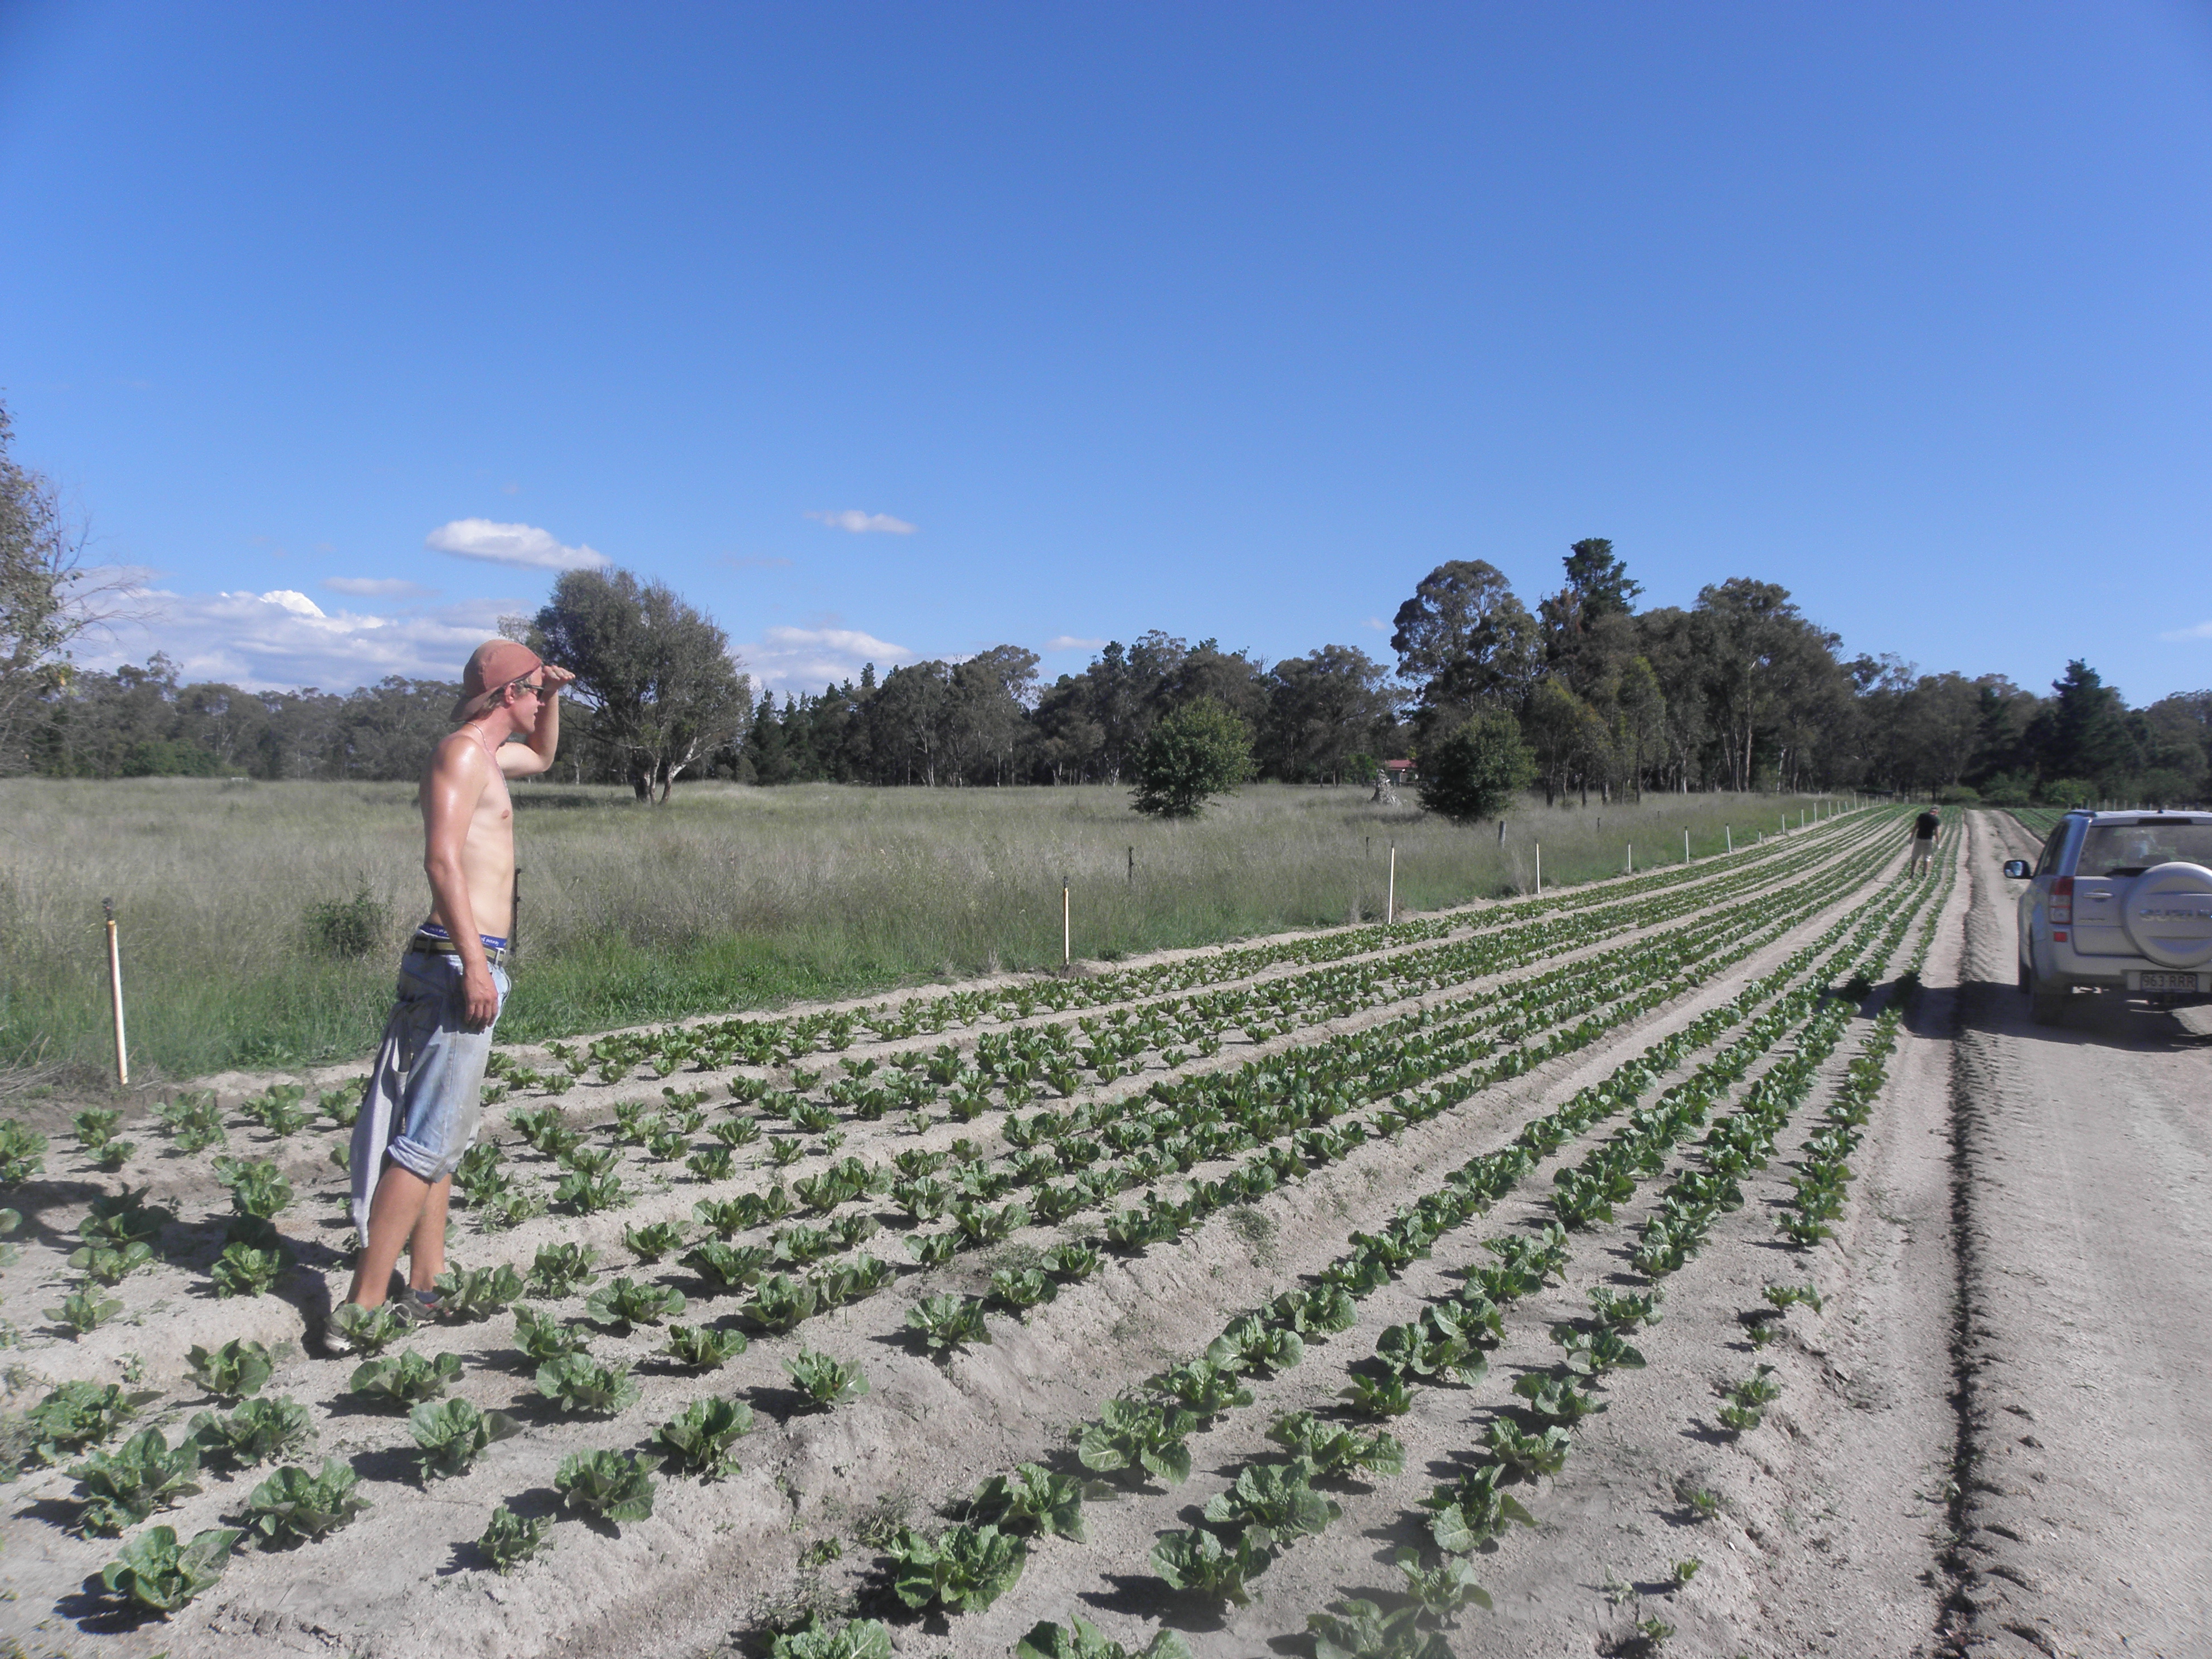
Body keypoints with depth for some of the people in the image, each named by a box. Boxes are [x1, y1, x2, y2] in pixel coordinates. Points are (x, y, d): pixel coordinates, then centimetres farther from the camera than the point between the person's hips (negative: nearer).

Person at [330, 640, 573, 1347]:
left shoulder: (488, 754, 19)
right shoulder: (463, 750, -9)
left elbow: (542, 757, 42)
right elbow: (442, 858, -21)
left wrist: (552, 699, 23)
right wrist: (474, 961, -27)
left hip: (469, 964, 11)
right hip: (460, 962, -11)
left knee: (446, 1134, 15)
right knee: (427, 1140, -10)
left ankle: (425, 1287, 23)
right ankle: (362, 1309, -8)